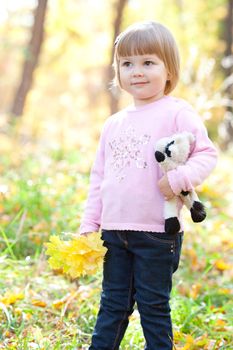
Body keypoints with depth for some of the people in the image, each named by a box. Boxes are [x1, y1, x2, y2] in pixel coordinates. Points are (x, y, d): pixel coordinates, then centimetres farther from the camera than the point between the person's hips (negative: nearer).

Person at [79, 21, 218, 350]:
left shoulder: (178, 112, -6)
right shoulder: (114, 123, 12)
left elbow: (206, 154, -10)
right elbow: (99, 177, 16)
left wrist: (178, 179, -27)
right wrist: (89, 224, 12)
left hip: (157, 233, -5)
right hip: (114, 231, 6)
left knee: (153, 306, 5)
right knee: (112, 304, 14)